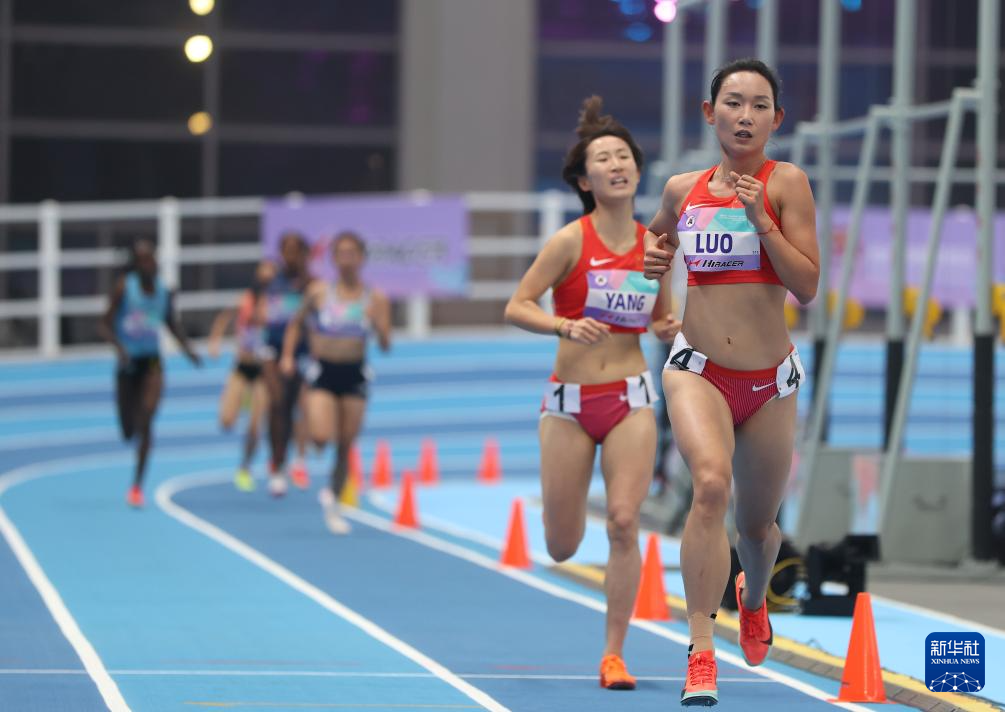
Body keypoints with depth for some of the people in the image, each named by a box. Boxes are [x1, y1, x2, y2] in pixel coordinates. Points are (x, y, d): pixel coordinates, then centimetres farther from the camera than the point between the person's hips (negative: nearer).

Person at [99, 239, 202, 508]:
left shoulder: (164, 291, 0)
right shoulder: (124, 287, -9)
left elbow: (172, 323, 17)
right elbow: (105, 324, -12)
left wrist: (187, 348, 3)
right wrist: (118, 346, -29)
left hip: (152, 364, 1)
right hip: (128, 364, -1)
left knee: (145, 422, -17)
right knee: (128, 431, 9)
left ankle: (137, 485, -12)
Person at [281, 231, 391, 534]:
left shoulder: (375, 299, -1)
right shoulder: (319, 291, -1)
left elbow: (386, 345, -1)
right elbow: (297, 323, 13)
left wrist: (380, 327, -21)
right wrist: (288, 355, 1)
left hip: (355, 374, 1)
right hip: (323, 372, -1)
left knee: (346, 446, 5)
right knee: (321, 437, -20)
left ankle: (333, 500, 24)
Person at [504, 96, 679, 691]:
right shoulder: (571, 241, -8)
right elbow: (516, 307, -8)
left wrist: (671, 328, -7)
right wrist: (565, 326, -26)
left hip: (631, 400, 2)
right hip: (570, 401, -2)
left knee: (624, 523, -12)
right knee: (562, 548, 6)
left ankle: (614, 654, -1)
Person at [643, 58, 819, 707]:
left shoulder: (786, 182, -6)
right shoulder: (682, 189, 4)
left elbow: (808, 285, -13)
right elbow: (657, 232, 28)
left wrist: (760, 218, -20)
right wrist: (654, 255, 6)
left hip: (769, 380, 0)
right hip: (697, 369, 0)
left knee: (757, 523, 16)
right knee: (711, 483, -28)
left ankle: (754, 599, 53)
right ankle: (702, 653, -30)